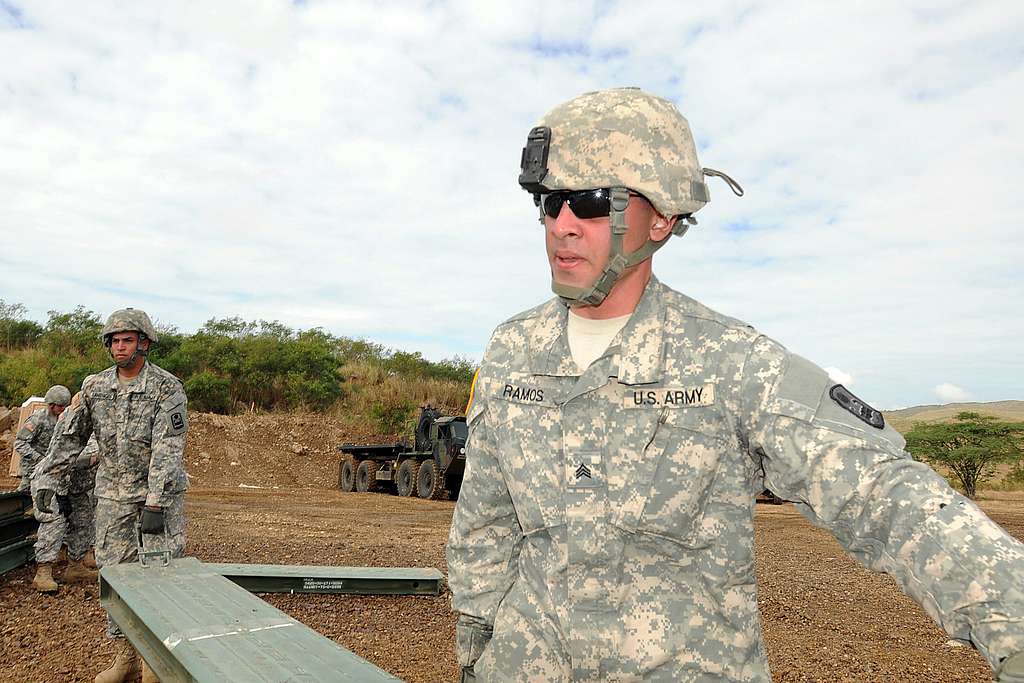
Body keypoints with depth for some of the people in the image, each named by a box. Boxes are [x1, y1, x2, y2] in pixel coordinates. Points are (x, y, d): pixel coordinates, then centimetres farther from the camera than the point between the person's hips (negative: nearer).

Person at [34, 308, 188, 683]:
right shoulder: (95, 387, 3)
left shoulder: (167, 387, -13)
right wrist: (48, 479, 9)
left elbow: (168, 448, -20)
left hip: (161, 491, -4)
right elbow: (70, 436, 14)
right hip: (112, 494, 5)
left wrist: (156, 504, -25)